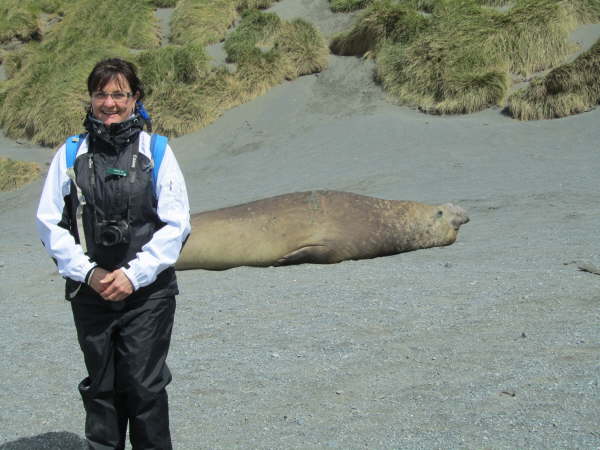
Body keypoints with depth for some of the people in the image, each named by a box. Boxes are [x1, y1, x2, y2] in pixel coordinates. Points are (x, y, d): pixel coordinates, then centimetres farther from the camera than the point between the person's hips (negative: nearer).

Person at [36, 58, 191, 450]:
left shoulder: (156, 152, 0)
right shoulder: (71, 154, 4)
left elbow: (176, 225, -3)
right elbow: (50, 222, 3)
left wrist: (133, 274, -11)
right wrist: (87, 272, -8)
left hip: (147, 292, -2)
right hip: (90, 293, 2)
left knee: (145, 386, 0)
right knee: (101, 387, 12)